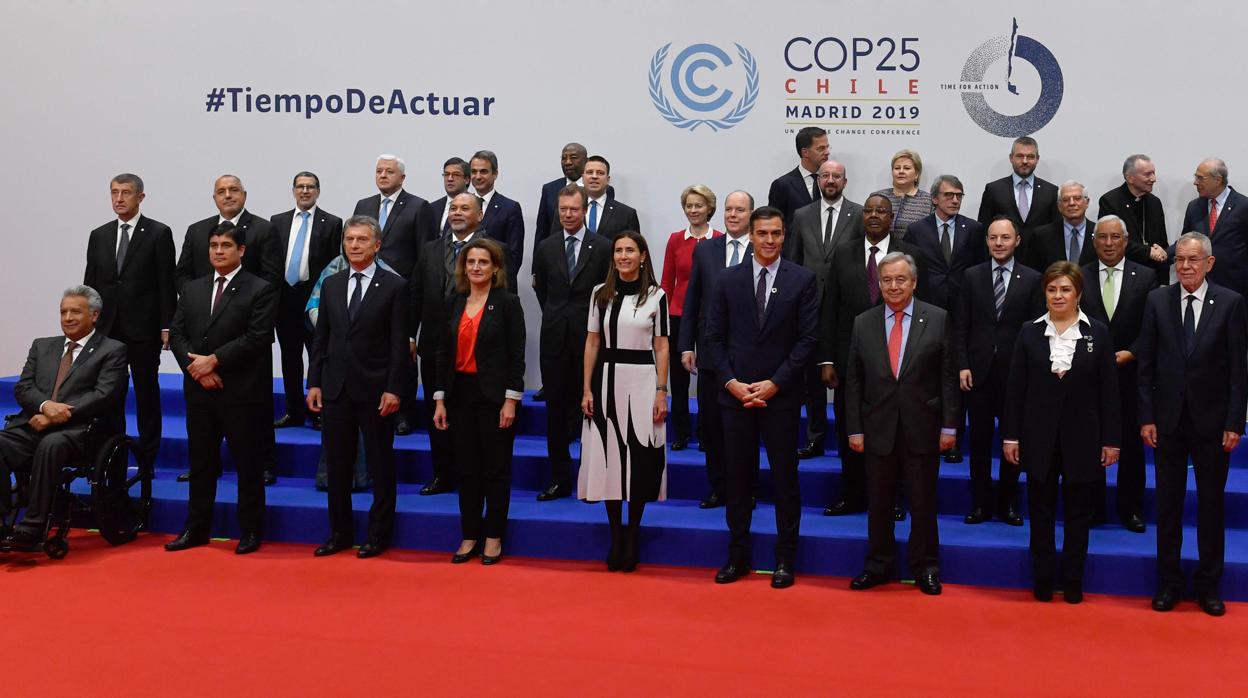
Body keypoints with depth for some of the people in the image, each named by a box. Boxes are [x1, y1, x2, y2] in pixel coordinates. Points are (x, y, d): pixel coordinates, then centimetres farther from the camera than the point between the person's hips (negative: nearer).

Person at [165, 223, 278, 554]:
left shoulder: (261, 290, -4)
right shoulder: (192, 289, 14)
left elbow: (256, 338, -13)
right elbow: (177, 333, 8)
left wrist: (213, 360, -14)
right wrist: (198, 369, -8)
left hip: (242, 392, -5)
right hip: (199, 390, 5)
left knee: (248, 464, 3)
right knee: (201, 462, 12)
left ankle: (250, 531, 13)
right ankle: (196, 528, 21)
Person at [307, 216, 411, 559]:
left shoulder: (394, 286, -4)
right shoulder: (331, 285, 10)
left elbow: (399, 343, -7)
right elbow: (321, 338, 11)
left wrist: (394, 389, -12)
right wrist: (314, 382, 4)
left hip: (375, 390, -4)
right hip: (335, 388, 4)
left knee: (380, 466, 5)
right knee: (337, 465, 10)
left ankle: (378, 534, 16)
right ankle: (340, 533, 21)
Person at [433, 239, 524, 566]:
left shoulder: (507, 303, -4)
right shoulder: (455, 303, 9)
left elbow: (516, 354, -8)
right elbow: (444, 352, 9)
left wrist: (510, 401, -13)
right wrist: (440, 399, 4)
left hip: (493, 395, -4)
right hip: (460, 394, 4)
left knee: (495, 469, 4)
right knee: (466, 468, 9)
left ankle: (494, 537, 14)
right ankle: (470, 536, 18)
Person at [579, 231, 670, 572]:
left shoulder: (656, 296, 1)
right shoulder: (600, 294, 6)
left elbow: (662, 347, 1)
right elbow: (592, 343, 7)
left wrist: (661, 392, -5)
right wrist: (587, 389, 1)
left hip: (642, 381, -2)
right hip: (606, 380, 2)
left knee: (639, 460, 2)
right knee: (608, 457, 4)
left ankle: (633, 535, 15)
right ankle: (615, 535, 14)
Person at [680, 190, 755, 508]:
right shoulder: (705, 250, 8)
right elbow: (692, 301, 9)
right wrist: (686, 345, 4)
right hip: (711, 351, 3)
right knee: (711, 423, 8)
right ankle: (718, 487, 21)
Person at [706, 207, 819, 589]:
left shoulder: (802, 279, -1)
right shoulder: (728, 279, 5)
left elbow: (807, 338, -4)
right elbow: (714, 337, 5)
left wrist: (775, 383, -11)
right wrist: (731, 382, -7)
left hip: (781, 396, -2)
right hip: (735, 393, 2)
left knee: (785, 478, 6)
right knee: (738, 478, 8)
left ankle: (785, 560, 16)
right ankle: (737, 556, 19)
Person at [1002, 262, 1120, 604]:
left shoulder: (1098, 333, -1)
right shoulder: (1030, 332, 1)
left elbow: (1108, 391, 0)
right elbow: (1015, 387, 1)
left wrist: (1111, 440, -3)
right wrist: (1010, 435, -3)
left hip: (1082, 435, 0)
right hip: (1039, 435, 1)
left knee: (1077, 513, 9)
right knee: (1041, 512, 7)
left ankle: (1073, 583, 19)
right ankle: (1042, 582, 17)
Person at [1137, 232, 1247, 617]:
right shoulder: (1158, 300, 1)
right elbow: (1146, 364, 2)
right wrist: (1146, 417, -2)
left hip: (1212, 420, -1)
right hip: (1168, 419, 1)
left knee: (1212, 503, 8)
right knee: (1168, 502, 8)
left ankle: (1208, 585, 19)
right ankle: (1169, 582, 18)